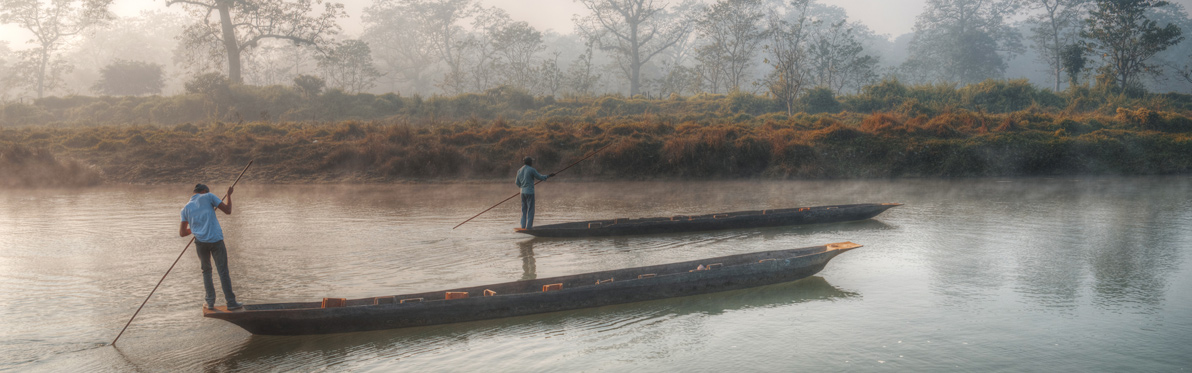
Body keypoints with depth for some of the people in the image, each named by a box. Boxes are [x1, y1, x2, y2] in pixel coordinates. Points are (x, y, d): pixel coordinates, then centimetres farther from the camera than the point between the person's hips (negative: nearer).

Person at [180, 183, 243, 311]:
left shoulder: (186, 208, 15)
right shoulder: (208, 197, 6)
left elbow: (182, 233, 12)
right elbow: (228, 210, 5)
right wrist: (229, 195, 18)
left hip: (200, 242, 3)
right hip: (216, 240, -3)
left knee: (206, 271, 17)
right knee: (223, 272, 1)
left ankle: (210, 302, 11)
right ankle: (231, 303, 3)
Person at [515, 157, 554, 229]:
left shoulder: (520, 171, 8)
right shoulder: (532, 170, -9)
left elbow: (518, 183, 10)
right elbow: (540, 177, 0)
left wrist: (516, 181, 33)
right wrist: (548, 176, 15)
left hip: (523, 192, 6)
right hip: (530, 192, -6)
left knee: (524, 210, 11)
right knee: (530, 211, -1)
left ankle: (523, 227, 9)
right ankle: (529, 227, -2)